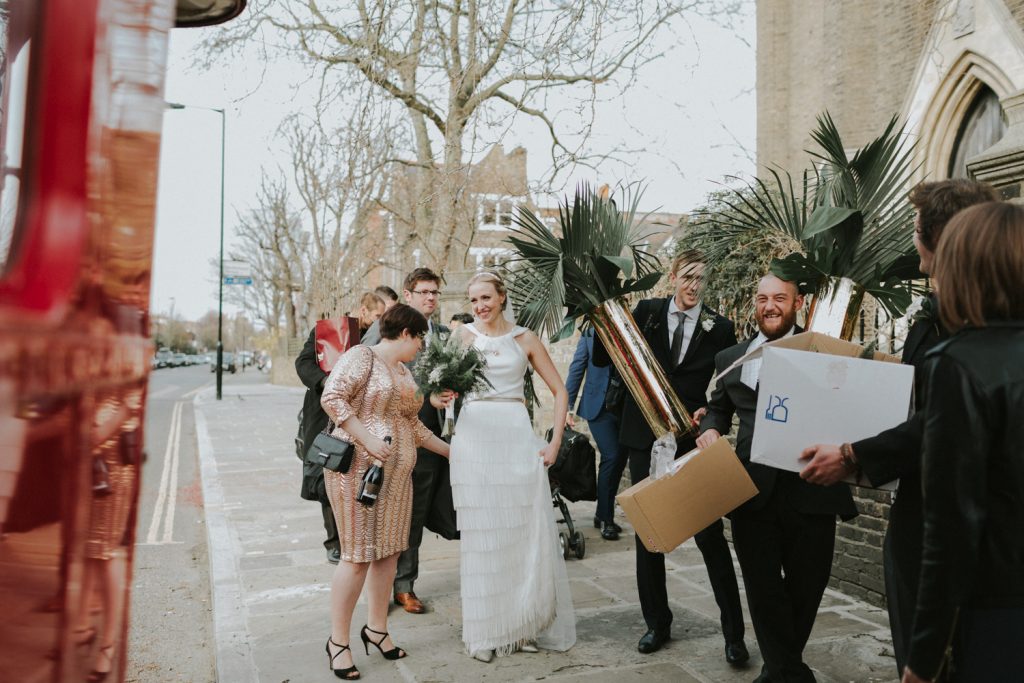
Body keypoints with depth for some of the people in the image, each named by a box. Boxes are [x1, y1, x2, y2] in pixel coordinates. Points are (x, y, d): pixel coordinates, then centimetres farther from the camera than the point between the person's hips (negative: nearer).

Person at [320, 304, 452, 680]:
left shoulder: (405, 373, 18)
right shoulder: (362, 356, -8)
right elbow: (332, 398, -19)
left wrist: (450, 451, 26)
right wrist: (368, 439, -23)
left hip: (397, 473, 8)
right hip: (358, 468, -8)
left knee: (388, 550, 11)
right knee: (357, 554, -4)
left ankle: (376, 628, 27)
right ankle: (338, 641, 12)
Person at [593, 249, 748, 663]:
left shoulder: (719, 328, 0)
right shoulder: (646, 312, 1)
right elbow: (602, 359, 2)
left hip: (693, 440, -1)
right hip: (646, 438, 2)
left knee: (710, 535, -1)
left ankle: (734, 633, 13)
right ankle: (657, 623, 26)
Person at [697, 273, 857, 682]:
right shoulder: (730, 359, 12)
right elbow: (718, 409, 23)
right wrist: (711, 429, 2)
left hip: (811, 492, -1)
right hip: (753, 493, 2)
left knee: (806, 587, 13)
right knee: (763, 588, 7)